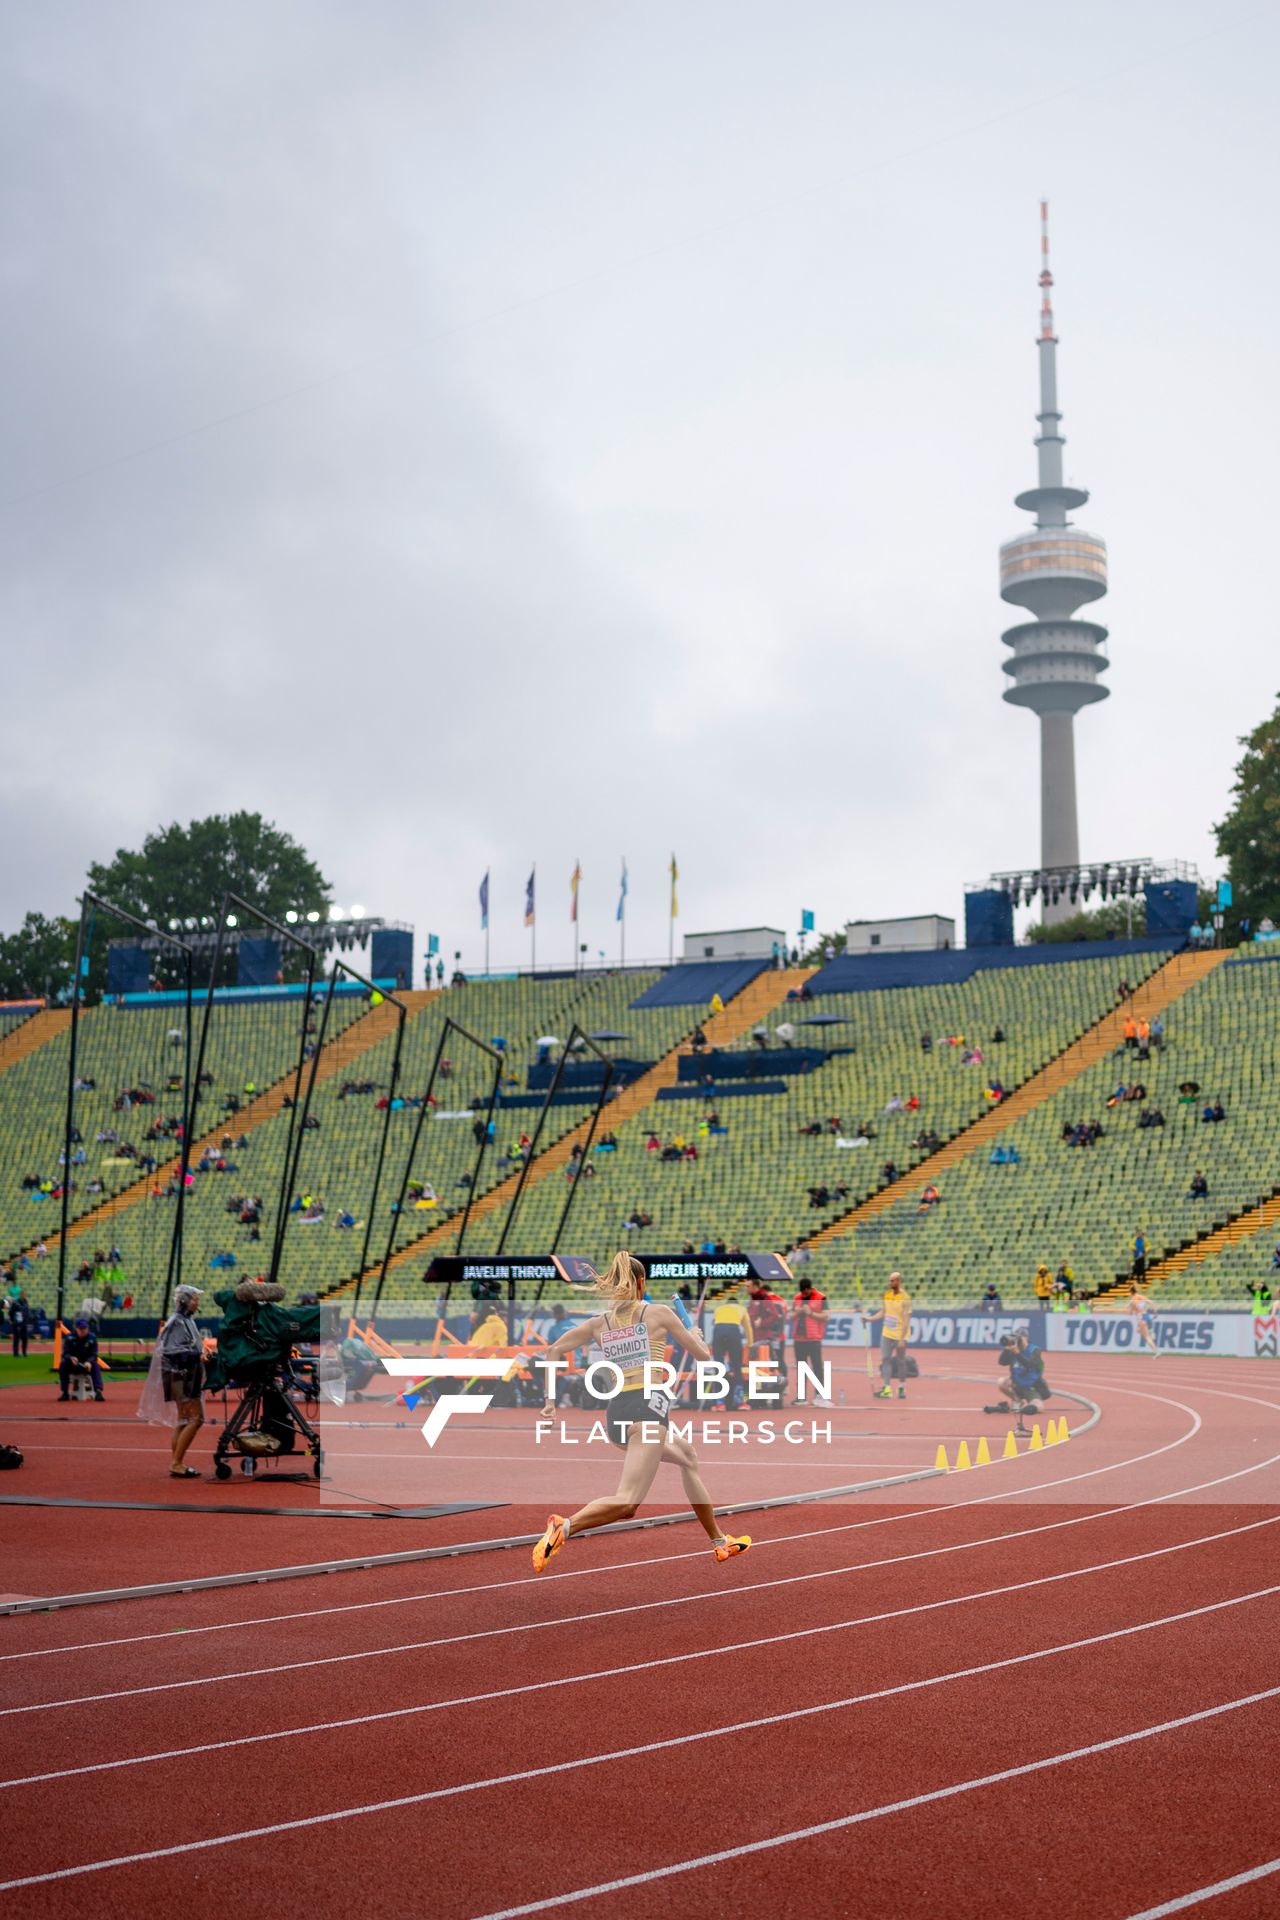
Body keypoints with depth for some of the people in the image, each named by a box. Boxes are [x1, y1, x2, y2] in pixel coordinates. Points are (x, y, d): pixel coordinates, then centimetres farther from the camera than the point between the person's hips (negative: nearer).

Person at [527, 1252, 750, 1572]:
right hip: (649, 1406, -7)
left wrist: (550, 1401, 7)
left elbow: (553, 1351, 6)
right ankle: (564, 1527, -41)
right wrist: (695, 1335, 33)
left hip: (616, 1413, 7)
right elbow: (703, 1355, 12)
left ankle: (719, 1542, 35)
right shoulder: (659, 1313, 4)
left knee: (688, 1457, 30)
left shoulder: (598, 1323, 13)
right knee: (627, 1503, -19)